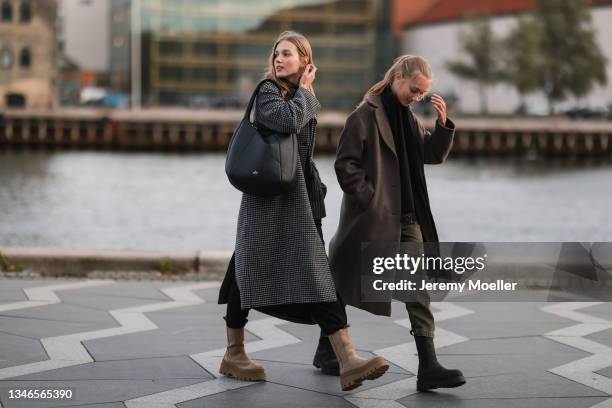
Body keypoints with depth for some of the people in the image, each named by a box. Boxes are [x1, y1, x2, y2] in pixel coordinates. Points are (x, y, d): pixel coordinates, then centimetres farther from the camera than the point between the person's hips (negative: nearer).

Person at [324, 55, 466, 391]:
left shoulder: (408, 117, 14)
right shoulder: (365, 115, -10)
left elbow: (434, 155, 15)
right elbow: (345, 164, -12)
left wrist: (443, 124, 1)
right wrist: (368, 199, -14)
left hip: (406, 219, 7)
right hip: (372, 219, -7)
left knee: (418, 289, -3)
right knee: (347, 287, 7)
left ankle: (428, 367, -6)